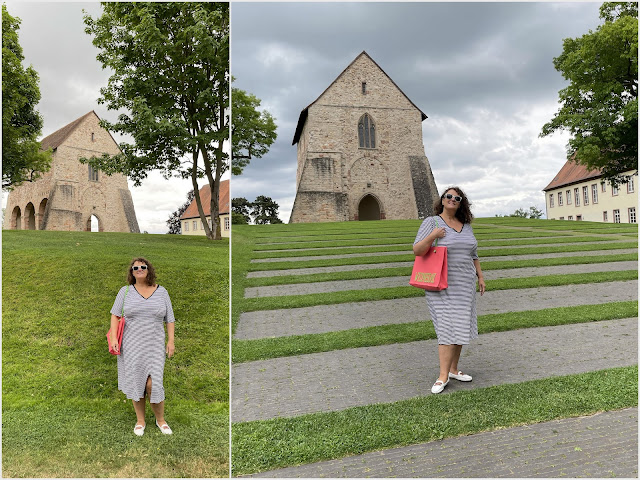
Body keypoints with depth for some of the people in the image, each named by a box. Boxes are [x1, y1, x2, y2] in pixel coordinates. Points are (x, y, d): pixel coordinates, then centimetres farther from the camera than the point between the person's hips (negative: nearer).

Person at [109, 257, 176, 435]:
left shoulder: (161, 292, 5)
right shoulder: (125, 291, 5)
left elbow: (170, 319, 7)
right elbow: (115, 315, 6)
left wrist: (171, 341, 1)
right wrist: (113, 337, -5)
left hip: (154, 345, -1)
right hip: (131, 345, 1)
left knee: (152, 384, -6)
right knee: (135, 382, 6)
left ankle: (160, 419, 16)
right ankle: (140, 421, 25)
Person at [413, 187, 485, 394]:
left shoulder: (466, 225, 12)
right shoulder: (432, 222, -5)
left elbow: (473, 254, 19)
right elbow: (417, 250, -12)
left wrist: (480, 277, 15)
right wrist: (432, 236, -26)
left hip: (464, 285, 6)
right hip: (442, 286, -6)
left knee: (460, 328, 10)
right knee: (448, 328, -8)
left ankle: (454, 369, 23)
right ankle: (443, 376, 0)